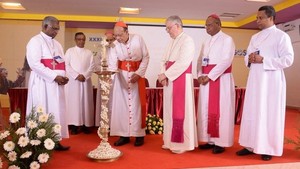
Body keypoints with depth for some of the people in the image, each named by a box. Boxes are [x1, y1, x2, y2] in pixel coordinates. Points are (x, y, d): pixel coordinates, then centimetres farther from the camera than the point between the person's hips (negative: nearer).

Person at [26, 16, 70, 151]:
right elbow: (34, 63, -16)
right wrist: (54, 77, -19)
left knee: (56, 112, 7)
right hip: (42, 83, -7)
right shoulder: (35, 41, -4)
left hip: (56, 83, 7)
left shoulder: (57, 44, 20)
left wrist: (63, 76, 1)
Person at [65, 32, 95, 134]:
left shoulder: (89, 52, 12)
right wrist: (77, 75, -12)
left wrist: (84, 76, -11)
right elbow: (66, 65, -3)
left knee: (86, 102, 1)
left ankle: (86, 125, 6)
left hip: (86, 81, 2)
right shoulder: (70, 51, 6)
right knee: (73, 102, -4)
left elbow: (92, 66, 4)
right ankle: (74, 125, 0)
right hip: (73, 81, -2)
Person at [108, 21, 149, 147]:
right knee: (121, 104, -1)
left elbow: (146, 57, -6)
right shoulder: (115, 44, -8)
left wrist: (138, 73, -15)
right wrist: (110, 71, -40)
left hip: (136, 74, -1)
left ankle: (139, 134, 8)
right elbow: (113, 61, -20)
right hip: (121, 75, 2)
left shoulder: (138, 39, -10)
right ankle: (124, 135, 7)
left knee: (137, 104, 0)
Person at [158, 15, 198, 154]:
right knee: (170, 110, 10)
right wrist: (163, 75, -4)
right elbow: (164, 60, 14)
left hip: (182, 80, -8)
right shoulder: (172, 41, 17)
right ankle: (172, 141, 20)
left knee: (180, 110, -5)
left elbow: (182, 63, -20)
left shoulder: (187, 40, -9)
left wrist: (165, 74, -17)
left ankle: (182, 143, 4)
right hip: (170, 80, 8)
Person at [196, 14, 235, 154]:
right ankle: (210, 140, 16)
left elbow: (226, 61, -15)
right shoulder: (206, 42, 18)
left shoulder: (227, 39, -4)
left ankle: (220, 142, 5)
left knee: (219, 110, -4)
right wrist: (200, 76, -3)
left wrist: (209, 76, -18)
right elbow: (200, 60, 15)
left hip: (221, 79, -7)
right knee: (206, 110, 7)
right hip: (206, 79, 7)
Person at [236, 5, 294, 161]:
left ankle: (268, 148, 10)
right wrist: (250, 58, -5)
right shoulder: (255, 37, 16)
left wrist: (263, 60, -18)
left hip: (271, 81, -6)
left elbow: (288, 59, -12)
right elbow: (247, 57, 19)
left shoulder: (281, 36, -3)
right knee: (251, 112, 6)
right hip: (254, 80, 6)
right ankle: (251, 145, 15)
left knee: (270, 114, 0)